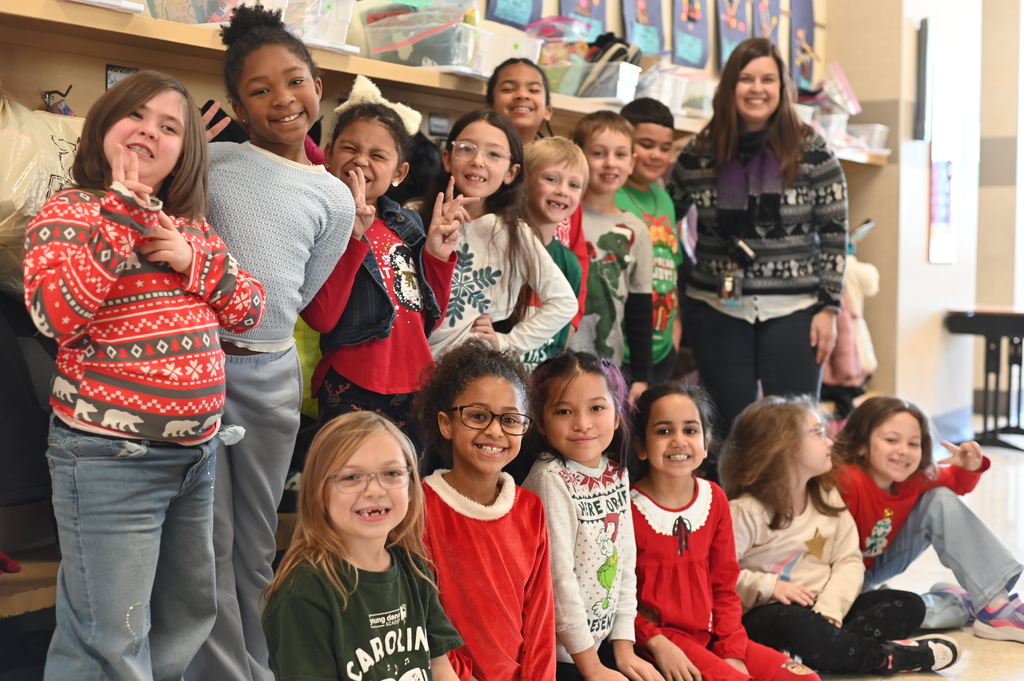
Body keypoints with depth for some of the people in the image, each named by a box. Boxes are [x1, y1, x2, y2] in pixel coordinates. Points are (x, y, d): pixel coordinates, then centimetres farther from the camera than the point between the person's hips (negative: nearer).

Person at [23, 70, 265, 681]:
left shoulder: (191, 225, 13)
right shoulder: (68, 211, -6)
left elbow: (249, 309, 10)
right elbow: (56, 315, -22)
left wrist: (193, 260, -8)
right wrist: (123, 212, -22)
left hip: (198, 449, 7)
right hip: (111, 457, -7)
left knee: (188, 620, 20)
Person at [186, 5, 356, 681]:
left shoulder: (334, 197, 5)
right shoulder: (208, 160, 1)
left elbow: (298, 295, 10)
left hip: (270, 375, 2)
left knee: (256, 548, 13)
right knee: (210, 545, 0)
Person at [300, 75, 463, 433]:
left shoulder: (407, 225, 13)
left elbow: (430, 319, 15)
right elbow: (321, 317, -19)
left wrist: (437, 255, 2)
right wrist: (354, 234, -23)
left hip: (415, 388, 6)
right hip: (353, 392, -6)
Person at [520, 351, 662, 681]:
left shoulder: (616, 474, 3)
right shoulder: (552, 479, -17)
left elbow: (626, 563, 7)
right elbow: (559, 574, -18)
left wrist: (624, 646, 3)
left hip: (604, 643, 6)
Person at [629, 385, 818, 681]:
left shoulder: (714, 499, 5)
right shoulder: (628, 507, -13)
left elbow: (724, 587, 8)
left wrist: (732, 652, -3)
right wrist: (657, 644, -20)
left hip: (709, 635, 6)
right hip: (658, 637, -6)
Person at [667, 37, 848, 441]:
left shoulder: (811, 151, -2)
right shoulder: (699, 154, 3)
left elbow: (834, 234, -1)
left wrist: (828, 308, -6)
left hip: (793, 312, -2)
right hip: (718, 311, 2)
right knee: (731, 431, 7)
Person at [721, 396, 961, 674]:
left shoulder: (828, 496, 9)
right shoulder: (746, 510, -12)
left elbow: (849, 560, 3)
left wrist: (829, 607, -14)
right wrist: (768, 586, -26)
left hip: (822, 608, 7)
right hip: (769, 613, -7)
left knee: (909, 605, -5)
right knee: (797, 625, -41)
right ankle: (886, 657, -21)